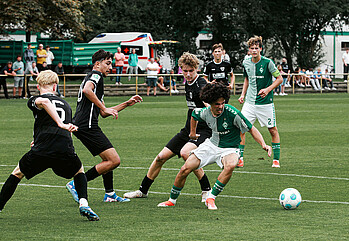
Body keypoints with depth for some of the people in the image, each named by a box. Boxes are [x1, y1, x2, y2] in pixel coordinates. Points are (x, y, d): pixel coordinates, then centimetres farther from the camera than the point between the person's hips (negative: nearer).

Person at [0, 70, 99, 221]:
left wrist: (60, 123, -21)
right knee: (79, 172, 31)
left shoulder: (34, 100, 11)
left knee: (17, 173, 23)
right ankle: (83, 204, 9)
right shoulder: (65, 104, 26)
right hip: (66, 151, 2)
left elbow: (44, 102, -15)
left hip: (40, 152, -2)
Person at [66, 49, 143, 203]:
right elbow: (87, 90, -26)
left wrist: (127, 103, 30)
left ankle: (110, 194, 24)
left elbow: (103, 114, 29)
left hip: (81, 125, 11)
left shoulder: (95, 77, 28)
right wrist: (104, 108, -22)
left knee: (108, 159, 22)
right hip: (87, 126, -11)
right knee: (114, 160, -12)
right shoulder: (96, 75, -2)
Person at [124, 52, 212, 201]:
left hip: (203, 130, -8)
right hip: (188, 130, 8)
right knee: (161, 157, 6)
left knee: (185, 152, -34)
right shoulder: (188, 84, 9)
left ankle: (207, 190, -21)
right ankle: (143, 190, 25)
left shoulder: (201, 85, -18)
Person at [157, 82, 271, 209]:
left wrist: (263, 144, -29)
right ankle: (172, 200, 17)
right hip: (211, 145, 4)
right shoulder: (205, 113, -11)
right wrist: (193, 132, 25)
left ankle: (211, 198, -25)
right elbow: (194, 114, 16)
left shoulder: (232, 113, -25)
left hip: (229, 149, -4)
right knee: (185, 169, -6)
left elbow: (251, 129, -16)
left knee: (230, 165, -39)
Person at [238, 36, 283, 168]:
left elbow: (279, 79, -5)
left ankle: (276, 160, 12)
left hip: (265, 102, -4)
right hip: (250, 102, 4)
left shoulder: (267, 62, -11)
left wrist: (268, 89, -17)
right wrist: (243, 94, 11)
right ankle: (240, 158, 1)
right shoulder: (246, 63, 4)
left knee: (273, 130, 2)